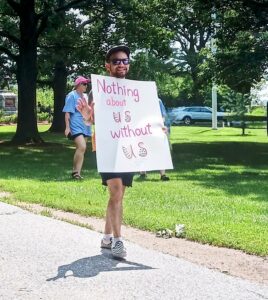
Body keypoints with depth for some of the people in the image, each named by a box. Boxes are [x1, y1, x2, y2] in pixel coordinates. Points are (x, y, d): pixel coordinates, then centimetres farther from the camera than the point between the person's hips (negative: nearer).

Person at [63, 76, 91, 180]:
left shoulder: (85, 96, 17)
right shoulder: (72, 96, -4)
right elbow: (67, 113, -9)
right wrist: (67, 127, -15)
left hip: (85, 127, 8)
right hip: (76, 127, -8)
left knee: (81, 149, 8)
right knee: (82, 147, -22)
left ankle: (75, 172, 15)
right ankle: (76, 171, -15)